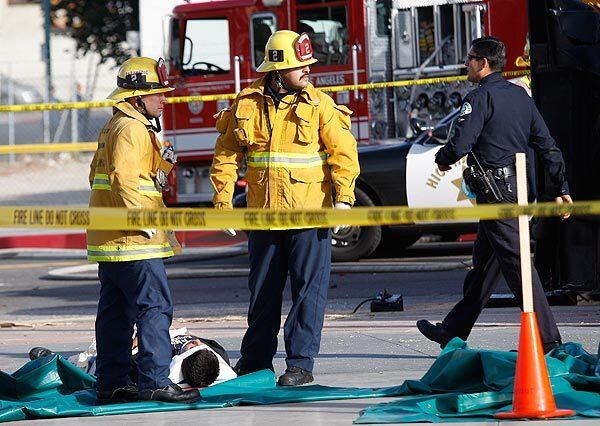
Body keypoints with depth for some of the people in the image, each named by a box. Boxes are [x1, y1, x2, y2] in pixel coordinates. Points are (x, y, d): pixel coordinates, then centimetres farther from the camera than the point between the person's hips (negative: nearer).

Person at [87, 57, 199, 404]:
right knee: (155, 306, -9)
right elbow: (123, 179, -24)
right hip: (134, 243, -11)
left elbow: (98, 175, 28)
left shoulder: (112, 127, 20)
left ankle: (112, 384, 14)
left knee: (116, 311, 11)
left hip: (109, 242, 11)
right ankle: (155, 382, -11)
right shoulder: (132, 129, -14)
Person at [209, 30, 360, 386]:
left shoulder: (320, 105, -3)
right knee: (263, 291, 12)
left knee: (309, 289, -4)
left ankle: (301, 363, 1)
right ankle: (256, 360, 23)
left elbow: (343, 152, -5)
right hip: (263, 214, 3)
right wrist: (223, 200, 3)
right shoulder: (247, 105, 3)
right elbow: (226, 155, 8)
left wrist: (344, 196, -15)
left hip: (310, 213, -3)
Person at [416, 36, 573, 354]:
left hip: (497, 190, -9)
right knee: (483, 262, 16)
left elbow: (460, 144, -19)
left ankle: (546, 337, -13)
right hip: (522, 187, 9)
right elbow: (547, 145, 13)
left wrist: (442, 159, 3)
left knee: (515, 261, -9)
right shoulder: (520, 95, 14)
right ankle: (453, 332, 26)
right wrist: (562, 188, 15)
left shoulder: (481, 98, -12)